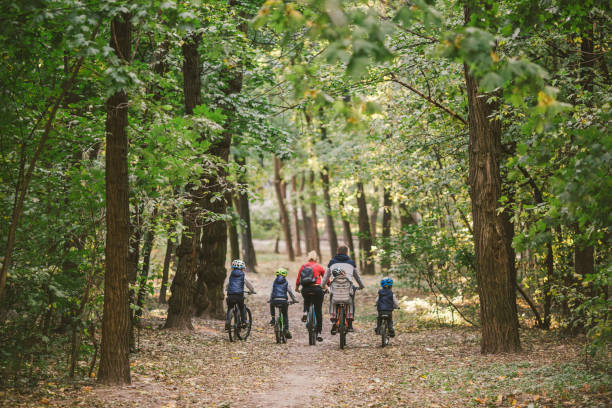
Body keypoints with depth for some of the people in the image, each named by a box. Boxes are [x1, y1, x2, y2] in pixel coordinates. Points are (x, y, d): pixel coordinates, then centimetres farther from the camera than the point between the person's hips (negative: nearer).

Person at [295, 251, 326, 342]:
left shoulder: (303, 266, 9)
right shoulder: (319, 267, 4)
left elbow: (298, 280, 15)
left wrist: (297, 288, 34)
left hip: (305, 290, 2)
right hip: (316, 289, -2)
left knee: (306, 301, 37)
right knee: (318, 312, 8)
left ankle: (305, 312, 7)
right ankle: (319, 333, 6)